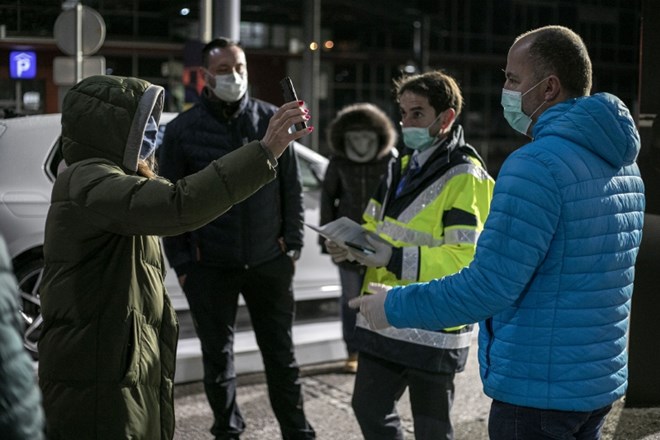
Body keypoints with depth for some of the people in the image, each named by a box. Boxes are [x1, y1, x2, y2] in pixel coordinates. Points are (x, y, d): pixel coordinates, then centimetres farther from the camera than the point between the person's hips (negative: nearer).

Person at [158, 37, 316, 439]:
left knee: (281, 354, 10)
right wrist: (181, 264, -3)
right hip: (210, 266, 0)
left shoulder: (272, 120, 1)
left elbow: (292, 188, 6)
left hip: (269, 261, 1)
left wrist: (293, 246, 2)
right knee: (218, 358, 11)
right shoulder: (182, 130, -1)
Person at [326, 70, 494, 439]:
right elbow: (379, 228, 20)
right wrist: (354, 245, -3)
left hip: (432, 329, -8)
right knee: (369, 408, 20)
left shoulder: (464, 178, -16)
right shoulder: (404, 167, 12)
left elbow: (466, 259, -24)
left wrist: (395, 259, -30)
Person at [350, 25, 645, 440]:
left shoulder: (538, 165, -20)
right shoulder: (622, 164, 8)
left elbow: (490, 286, -22)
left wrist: (395, 306, -10)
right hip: (601, 380, 9)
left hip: (538, 391, -9)